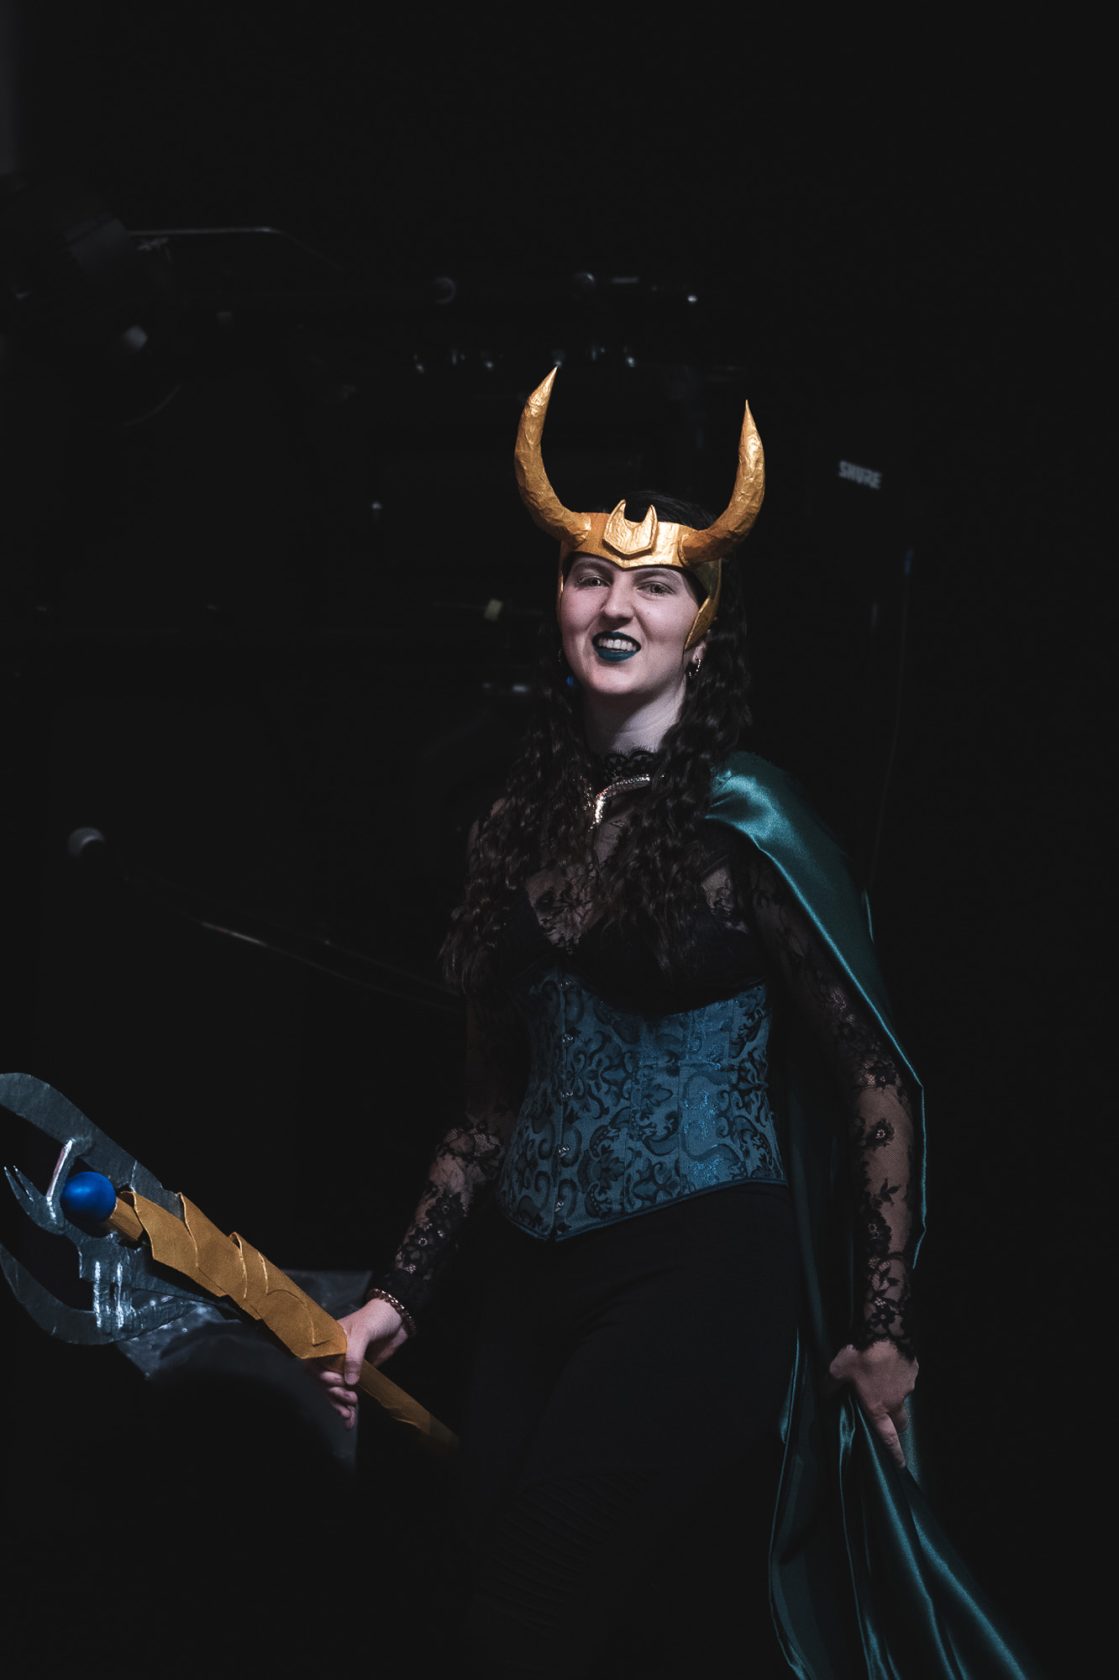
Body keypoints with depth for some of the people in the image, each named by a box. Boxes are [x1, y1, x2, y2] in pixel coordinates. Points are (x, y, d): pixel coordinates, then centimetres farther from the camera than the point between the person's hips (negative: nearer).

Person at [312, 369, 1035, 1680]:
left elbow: (877, 1080, -7)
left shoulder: (743, 822, -8)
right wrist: (402, 1294, 14)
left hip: (695, 1277, -6)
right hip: (537, 1281, 6)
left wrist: (885, 1327, -9)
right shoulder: (521, 823, 10)